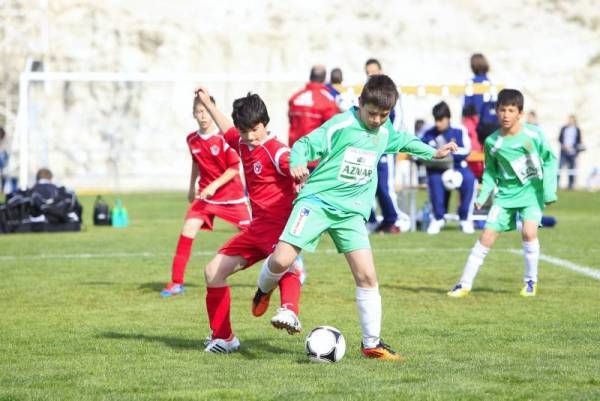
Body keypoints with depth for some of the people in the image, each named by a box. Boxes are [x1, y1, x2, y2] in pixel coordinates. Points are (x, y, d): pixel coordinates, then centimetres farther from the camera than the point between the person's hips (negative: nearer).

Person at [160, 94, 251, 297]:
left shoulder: (223, 138, -17)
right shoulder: (192, 140, 0)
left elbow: (234, 168, -15)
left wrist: (214, 185, -23)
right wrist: (192, 187, 23)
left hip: (232, 195, -4)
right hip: (205, 194, 4)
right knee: (188, 228, -13)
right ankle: (176, 282, -8)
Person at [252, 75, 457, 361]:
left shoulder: (385, 132, 11)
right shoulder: (341, 125, -10)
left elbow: (403, 141, 35)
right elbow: (304, 145, -11)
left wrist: (432, 153, 42)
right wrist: (298, 163, -31)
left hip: (351, 210, 5)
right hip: (317, 201, -5)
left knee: (367, 276, -4)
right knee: (282, 260, -19)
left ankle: (372, 343, 7)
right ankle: (265, 288, 17)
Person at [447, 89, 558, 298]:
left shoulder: (533, 134, -12)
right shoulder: (492, 142, -7)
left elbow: (550, 160, -2)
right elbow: (491, 171, 7)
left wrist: (549, 190, -7)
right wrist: (483, 195, -5)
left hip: (532, 192, -2)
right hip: (506, 194, 2)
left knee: (528, 231, -22)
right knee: (487, 236, -4)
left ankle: (531, 281, 0)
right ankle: (465, 284, 5)